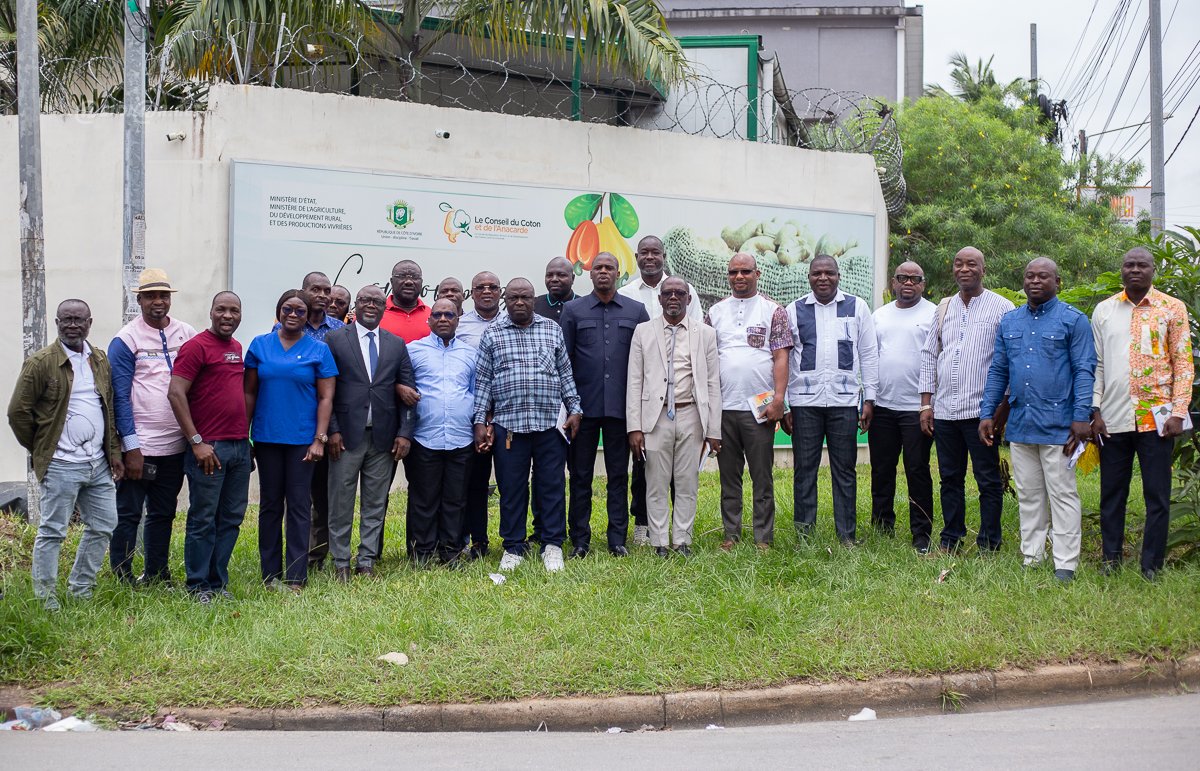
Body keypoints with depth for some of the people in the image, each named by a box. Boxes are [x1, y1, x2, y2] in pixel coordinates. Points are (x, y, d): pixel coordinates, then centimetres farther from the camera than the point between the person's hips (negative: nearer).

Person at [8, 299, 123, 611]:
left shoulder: (101, 360, 12)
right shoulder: (41, 362, -7)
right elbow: (18, 411, -5)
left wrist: (114, 451, 12)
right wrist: (39, 450, 1)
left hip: (99, 464, 6)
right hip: (61, 465, -6)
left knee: (103, 527, 11)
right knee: (52, 531, -1)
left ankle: (81, 591, 24)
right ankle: (46, 601, 8)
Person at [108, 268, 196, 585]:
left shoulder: (187, 335, 7)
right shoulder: (126, 340, -5)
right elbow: (120, 397, -7)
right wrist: (131, 447, -11)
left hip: (175, 445, 5)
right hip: (140, 447, -5)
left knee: (163, 513, 14)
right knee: (128, 514, 1)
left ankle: (157, 574, 24)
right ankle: (122, 578, 9)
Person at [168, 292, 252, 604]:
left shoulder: (237, 348, 15)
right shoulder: (197, 346, -8)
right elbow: (175, 393, -14)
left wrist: (246, 437, 16)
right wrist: (197, 441, -16)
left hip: (240, 446, 7)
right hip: (209, 448, -7)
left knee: (231, 519, 10)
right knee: (203, 519, 0)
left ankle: (218, 582, 19)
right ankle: (198, 586, 8)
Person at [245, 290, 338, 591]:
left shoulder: (319, 350, 0)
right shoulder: (259, 345, 5)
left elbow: (325, 397, -1)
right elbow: (249, 392, 7)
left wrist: (320, 439, -8)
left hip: (302, 439, -2)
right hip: (267, 438, 2)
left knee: (299, 506, 1)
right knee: (270, 504, 9)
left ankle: (296, 576, 6)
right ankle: (271, 574, 16)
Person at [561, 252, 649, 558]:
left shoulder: (636, 311, 7)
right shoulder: (573, 310, 5)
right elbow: (564, 358, 5)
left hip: (621, 406, 0)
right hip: (584, 405, 0)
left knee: (618, 475, 6)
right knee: (580, 474, 4)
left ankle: (618, 539, 12)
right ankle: (580, 540, 11)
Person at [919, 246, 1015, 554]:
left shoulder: (1001, 308, -2)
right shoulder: (944, 308, 14)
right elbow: (929, 355, 15)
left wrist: (1003, 407, -9)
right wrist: (926, 404, 9)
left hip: (981, 410, -5)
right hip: (944, 410, 5)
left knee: (988, 481, 1)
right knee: (950, 479, 12)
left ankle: (988, 545, 7)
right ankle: (951, 540, 20)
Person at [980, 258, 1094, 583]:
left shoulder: (1073, 320, -2)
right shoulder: (1009, 322, 13)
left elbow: (1084, 371, -6)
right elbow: (998, 370, 16)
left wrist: (1081, 417, -14)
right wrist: (987, 413, 9)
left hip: (1057, 424, -5)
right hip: (1020, 423, 5)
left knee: (1062, 495, -2)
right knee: (1029, 496, 10)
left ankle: (1065, 566, 0)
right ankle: (1031, 559, 16)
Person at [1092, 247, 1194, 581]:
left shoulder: (1173, 309, 2)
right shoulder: (1104, 310, 8)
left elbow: (1184, 364, 1)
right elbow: (1096, 364, 10)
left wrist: (1178, 413, -7)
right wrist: (1095, 410, 1)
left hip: (1156, 417, -2)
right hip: (1113, 418, 2)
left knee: (1157, 495, 2)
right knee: (1111, 492, 9)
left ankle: (1152, 564, 11)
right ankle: (1112, 556, 21)